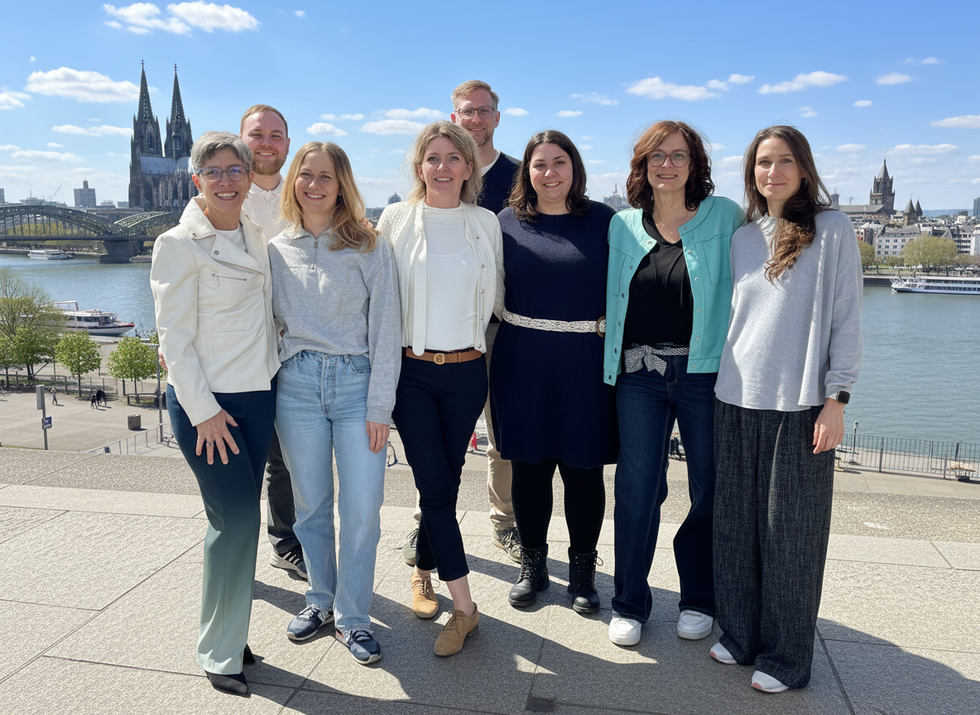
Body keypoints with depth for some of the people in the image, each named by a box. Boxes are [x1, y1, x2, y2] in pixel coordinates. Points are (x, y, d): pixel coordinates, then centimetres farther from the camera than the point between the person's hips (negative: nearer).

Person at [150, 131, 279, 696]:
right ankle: (221, 654, 12)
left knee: (241, 517, 12)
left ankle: (229, 631, 28)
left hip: (259, 394, 6)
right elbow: (175, 337, -11)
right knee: (237, 517, -5)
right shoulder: (179, 245, -9)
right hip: (206, 400, -6)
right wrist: (204, 411, -14)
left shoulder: (258, 236, 9)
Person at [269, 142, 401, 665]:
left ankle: (352, 616, 17)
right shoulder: (275, 249, 9)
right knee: (311, 504, 11)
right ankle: (320, 600, 33)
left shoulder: (370, 248, 1)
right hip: (297, 385, 2)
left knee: (362, 509, -2)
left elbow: (385, 328, -2)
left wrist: (379, 406, -7)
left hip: (357, 382, -2)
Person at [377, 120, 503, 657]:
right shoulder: (395, 219, 2)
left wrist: (470, 326, 6)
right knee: (435, 484, -4)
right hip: (411, 370, -2)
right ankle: (464, 607, 8)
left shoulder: (486, 223, 6)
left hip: (466, 371, 2)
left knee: (446, 482, 9)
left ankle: (422, 572, 33)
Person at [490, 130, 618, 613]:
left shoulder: (603, 220, 1)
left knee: (583, 468, 7)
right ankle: (532, 565, 28)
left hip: (585, 361, -1)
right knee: (529, 465, 9)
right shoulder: (508, 221, 5)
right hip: (523, 361, 1)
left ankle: (582, 569, 26)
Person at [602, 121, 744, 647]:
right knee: (636, 488, 3)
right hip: (640, 375, 2)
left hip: (706, 372, -1)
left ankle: (699, 598, 29)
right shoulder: (623, 226, 9)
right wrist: (613, 365, 8)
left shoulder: (724, 217, 1)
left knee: (710, 489, 8)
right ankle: (629, 603, 20)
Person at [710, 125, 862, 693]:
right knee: (737, 526, 10)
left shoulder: (832, 229, -1)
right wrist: (727, 380, 13)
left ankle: (786, 657, 18)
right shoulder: (743, 237, 12)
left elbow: (846, 318, -4)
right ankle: (740, 635, 27)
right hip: (737, 400, 4)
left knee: (790, 532, 3)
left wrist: (836, 399, -10)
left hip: (800, 403, -4)